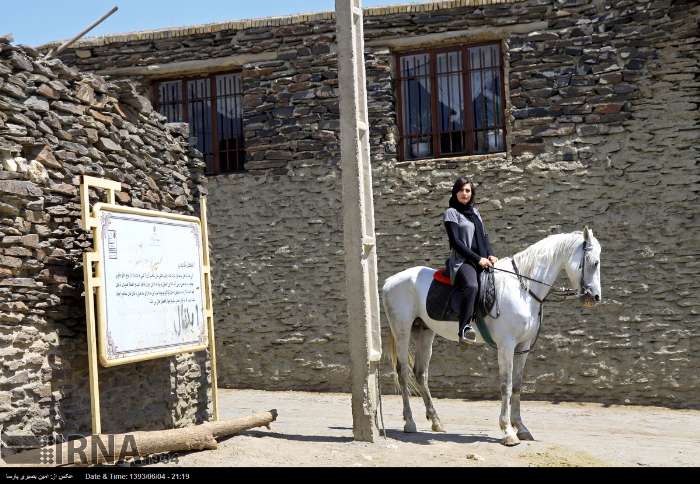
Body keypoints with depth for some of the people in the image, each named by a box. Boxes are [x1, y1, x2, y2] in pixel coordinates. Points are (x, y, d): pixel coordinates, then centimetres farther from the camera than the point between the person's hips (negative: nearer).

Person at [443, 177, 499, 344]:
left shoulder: (474, 212, 22)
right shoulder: (451, 213, 1)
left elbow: (484, 236, 20)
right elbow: (456, 242, -8)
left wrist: (490, 255, 1)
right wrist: (478, 259, -13)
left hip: (481, 260, 8)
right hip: (462, 261, -8)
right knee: (471, 286, -36)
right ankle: (464, 329, -43)